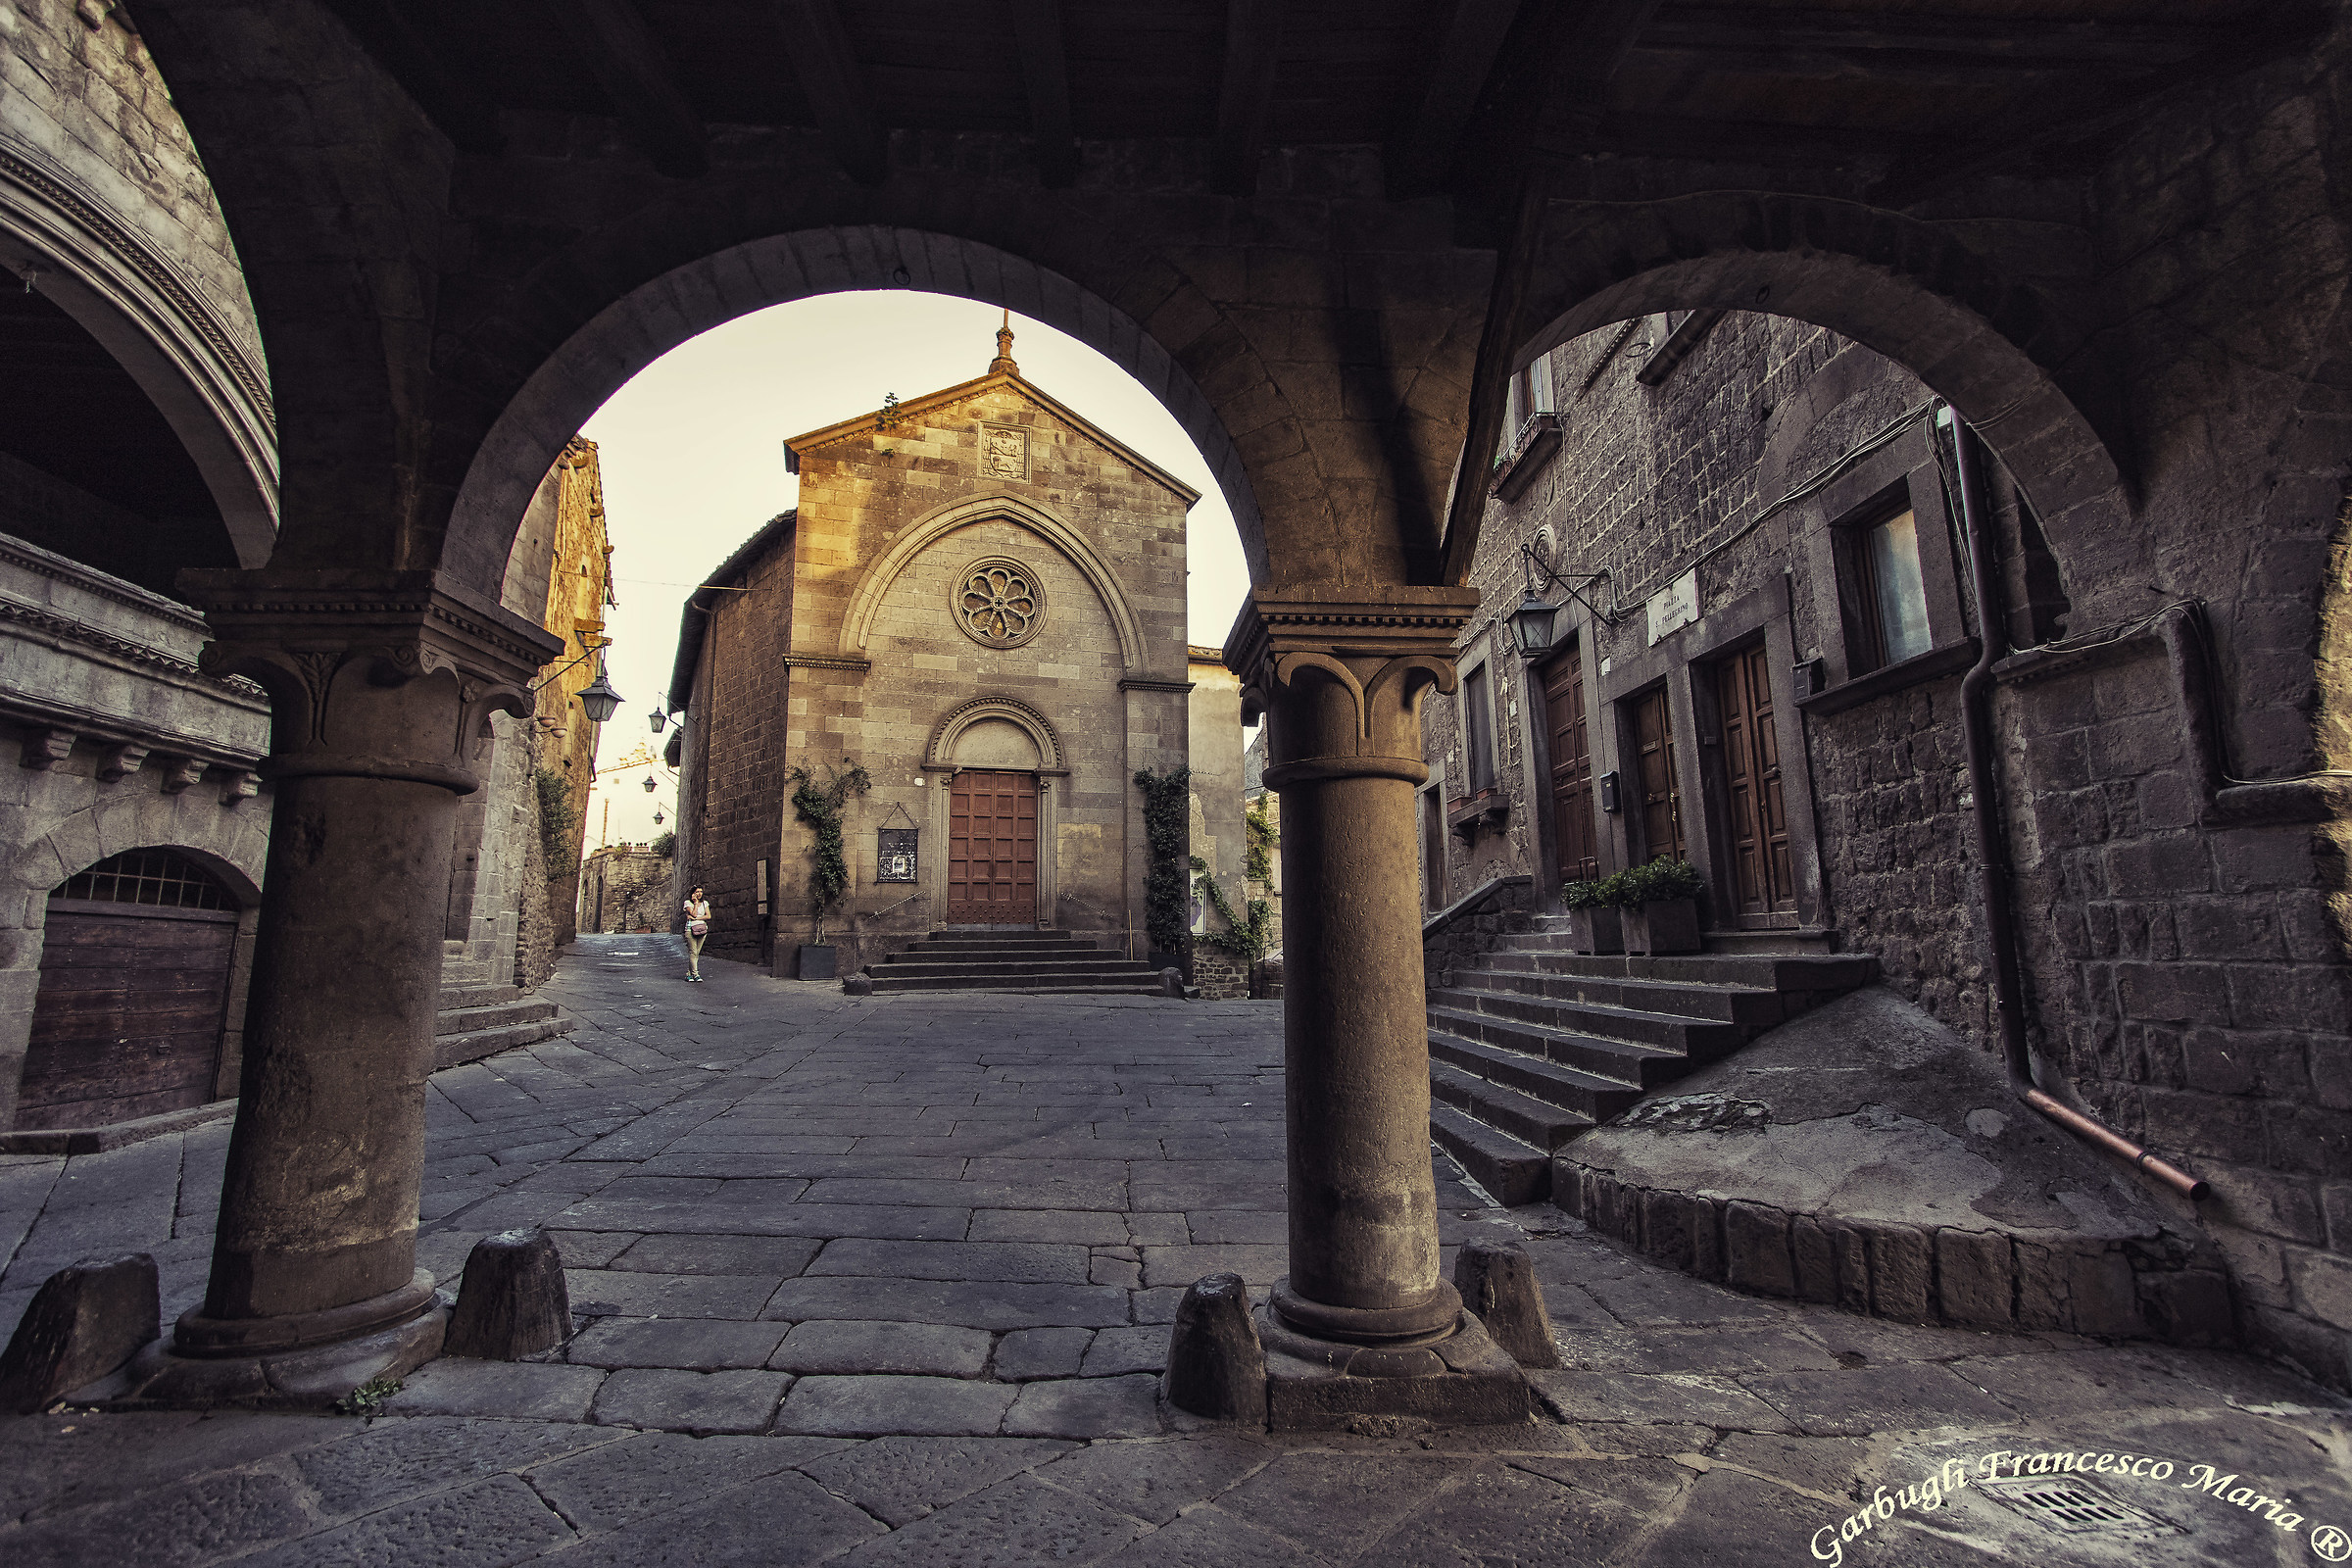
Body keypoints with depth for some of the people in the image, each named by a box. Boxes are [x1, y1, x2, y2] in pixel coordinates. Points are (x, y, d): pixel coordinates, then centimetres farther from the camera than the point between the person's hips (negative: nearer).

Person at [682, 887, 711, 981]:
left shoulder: (705, 903, 14)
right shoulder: (688, 902, 2)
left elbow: (708, 916, 3)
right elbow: (694, 914, -10)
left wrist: (696, 918, -8)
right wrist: (696, 903, -5)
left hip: (702, 928, 4)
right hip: (691, 928, -4)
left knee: (697, 953, 2)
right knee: (693, 952, -9)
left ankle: (689, 974, 9)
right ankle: (695, 974, -10)